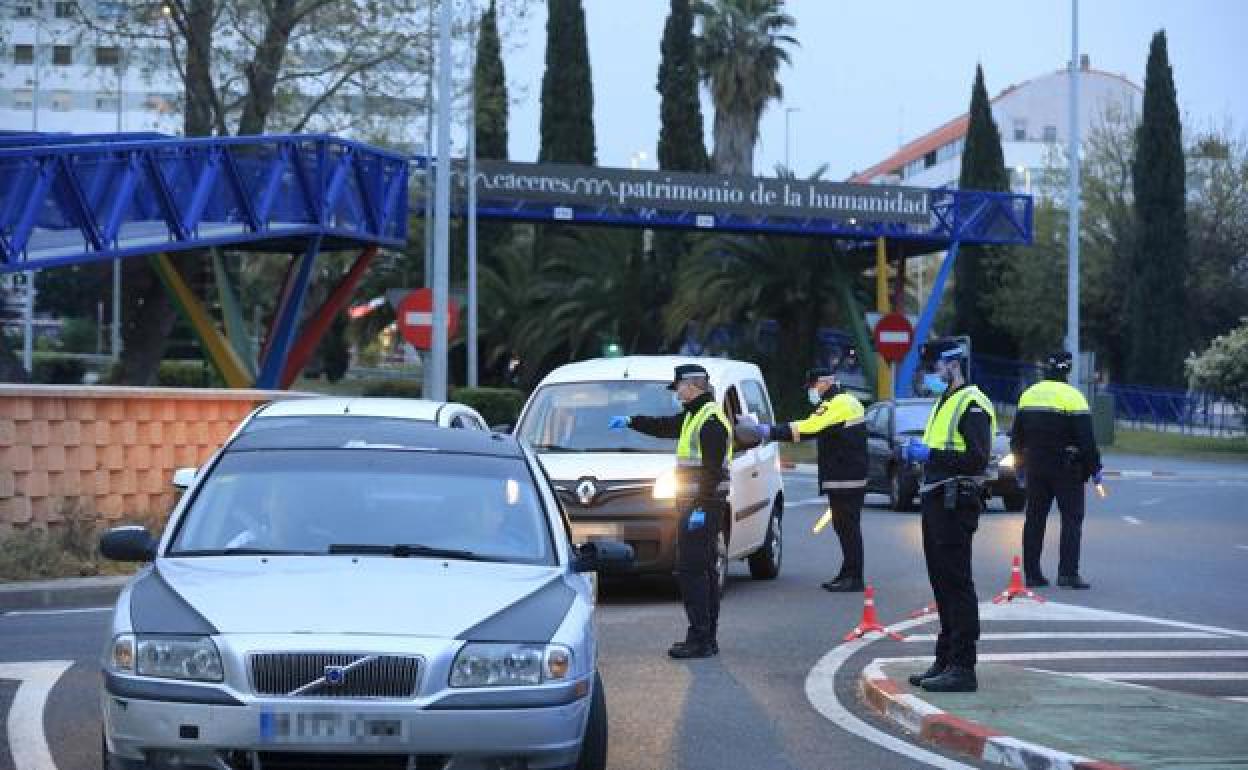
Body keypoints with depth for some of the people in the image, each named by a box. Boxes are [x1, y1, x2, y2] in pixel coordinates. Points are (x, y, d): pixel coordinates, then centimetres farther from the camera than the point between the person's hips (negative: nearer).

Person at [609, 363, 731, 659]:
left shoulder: (711, 419, -15)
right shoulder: (693, 416, 17)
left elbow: (712, 468, -21)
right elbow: (664, 427, 34)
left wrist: (701, 507, -24)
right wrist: (631, 422, 31)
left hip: (703, 505, -11)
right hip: (695, 505, 11)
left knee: (692, 571, -11)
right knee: (704, 571, 12)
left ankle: (700, 640, -12)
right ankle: (706, 638, 16)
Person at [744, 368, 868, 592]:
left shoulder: (837, 405, -14)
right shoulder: (848, 401, 19)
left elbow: (807, 429, -22)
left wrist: (770, 431, -21)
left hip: (844, 479, -10)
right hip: (852, 478, 10)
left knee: (847, 526, -8)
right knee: (846, 526, 13)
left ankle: (853, 577, -8)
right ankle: (849, 573, 18)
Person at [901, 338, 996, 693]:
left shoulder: (971, 403, -10)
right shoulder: (944, 402, 22)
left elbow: (977, 458, -21)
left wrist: (930, 453, -19)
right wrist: (917, 453, 13)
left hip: (955, 504, -10)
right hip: (936, 501, 10)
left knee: (957, 585, -10)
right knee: (943, 585, 13)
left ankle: (963, 668, -9)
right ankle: (946, 660, 19)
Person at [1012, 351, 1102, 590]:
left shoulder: (1028, 395, 9)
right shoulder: (1072, 397, -11)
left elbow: (1016, 437, 16)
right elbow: (1086, 438, -14)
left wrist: (1020, 466, 25)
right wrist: (1094, 466, -5)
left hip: (1035, 468, 5)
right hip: (1066, 469, -5)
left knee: (1034, 519, 10)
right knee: (1072, 518, 0)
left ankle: (1032, 573, 9)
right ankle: (1067, 573, -7)